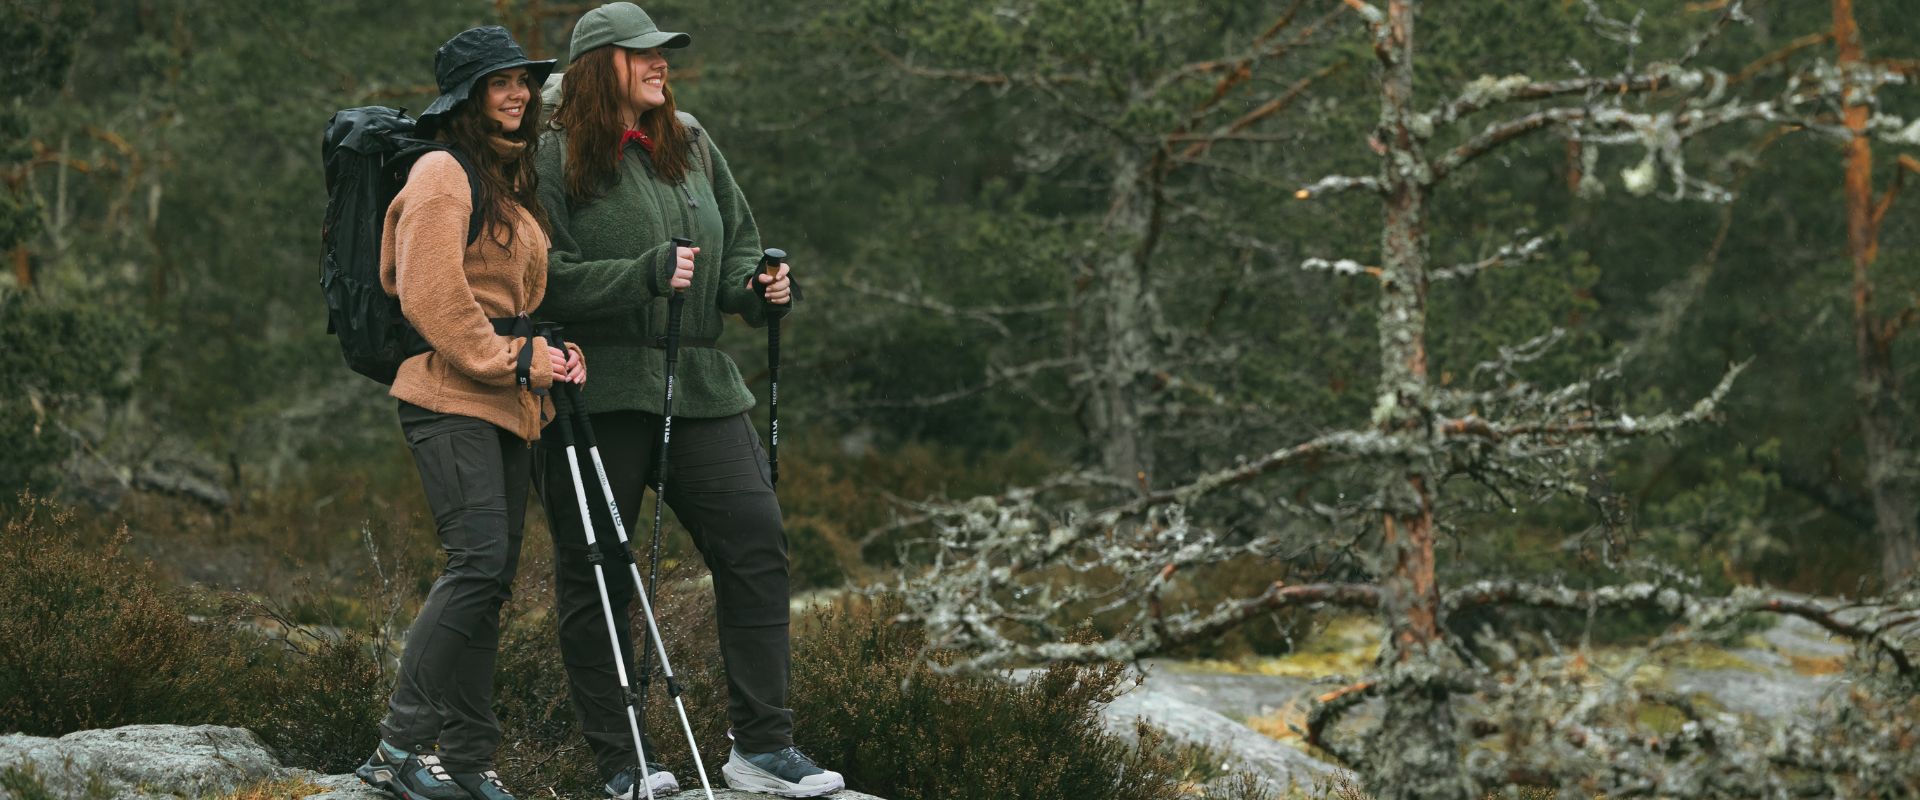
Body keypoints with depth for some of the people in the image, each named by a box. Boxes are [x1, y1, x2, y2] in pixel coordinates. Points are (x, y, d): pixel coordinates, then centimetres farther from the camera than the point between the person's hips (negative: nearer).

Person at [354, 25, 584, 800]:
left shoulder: (513, 182, 22)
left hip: (506, 401, 9)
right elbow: (432, 297, -15)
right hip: (450, 395, -9)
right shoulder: (443, 174, -8)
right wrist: (509, 361, -14)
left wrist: (547, 356, 13)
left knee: (490, 576, 6)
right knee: (479, 561, -18)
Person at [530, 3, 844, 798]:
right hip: (598, 394, -5)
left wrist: (758, 289, 1)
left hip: (698, 385, 5)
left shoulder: (692, 147, 14)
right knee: (594, 575, 1)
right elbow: (546, 279, -12)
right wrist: (645, 274, -19)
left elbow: (738, 247, 22)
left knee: (757, 543, -4)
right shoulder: (554, 158, -5)